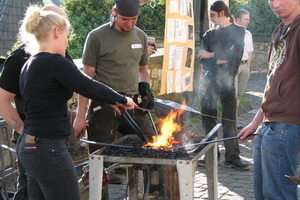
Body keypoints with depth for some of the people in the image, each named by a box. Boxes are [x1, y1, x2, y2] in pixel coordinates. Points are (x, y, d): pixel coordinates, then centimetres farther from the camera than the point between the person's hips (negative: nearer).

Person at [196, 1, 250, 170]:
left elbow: (235, 54, -9)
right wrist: (219, 60, -11)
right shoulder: (210, 34, 15)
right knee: (208, 119, 5)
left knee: (230, 120, -4)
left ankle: (232, 158, -1)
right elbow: (202, 57, 6)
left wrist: (211, 55, -5)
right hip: (209, 80, 4)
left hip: (226, 81, -4)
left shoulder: (238, 31, 4)